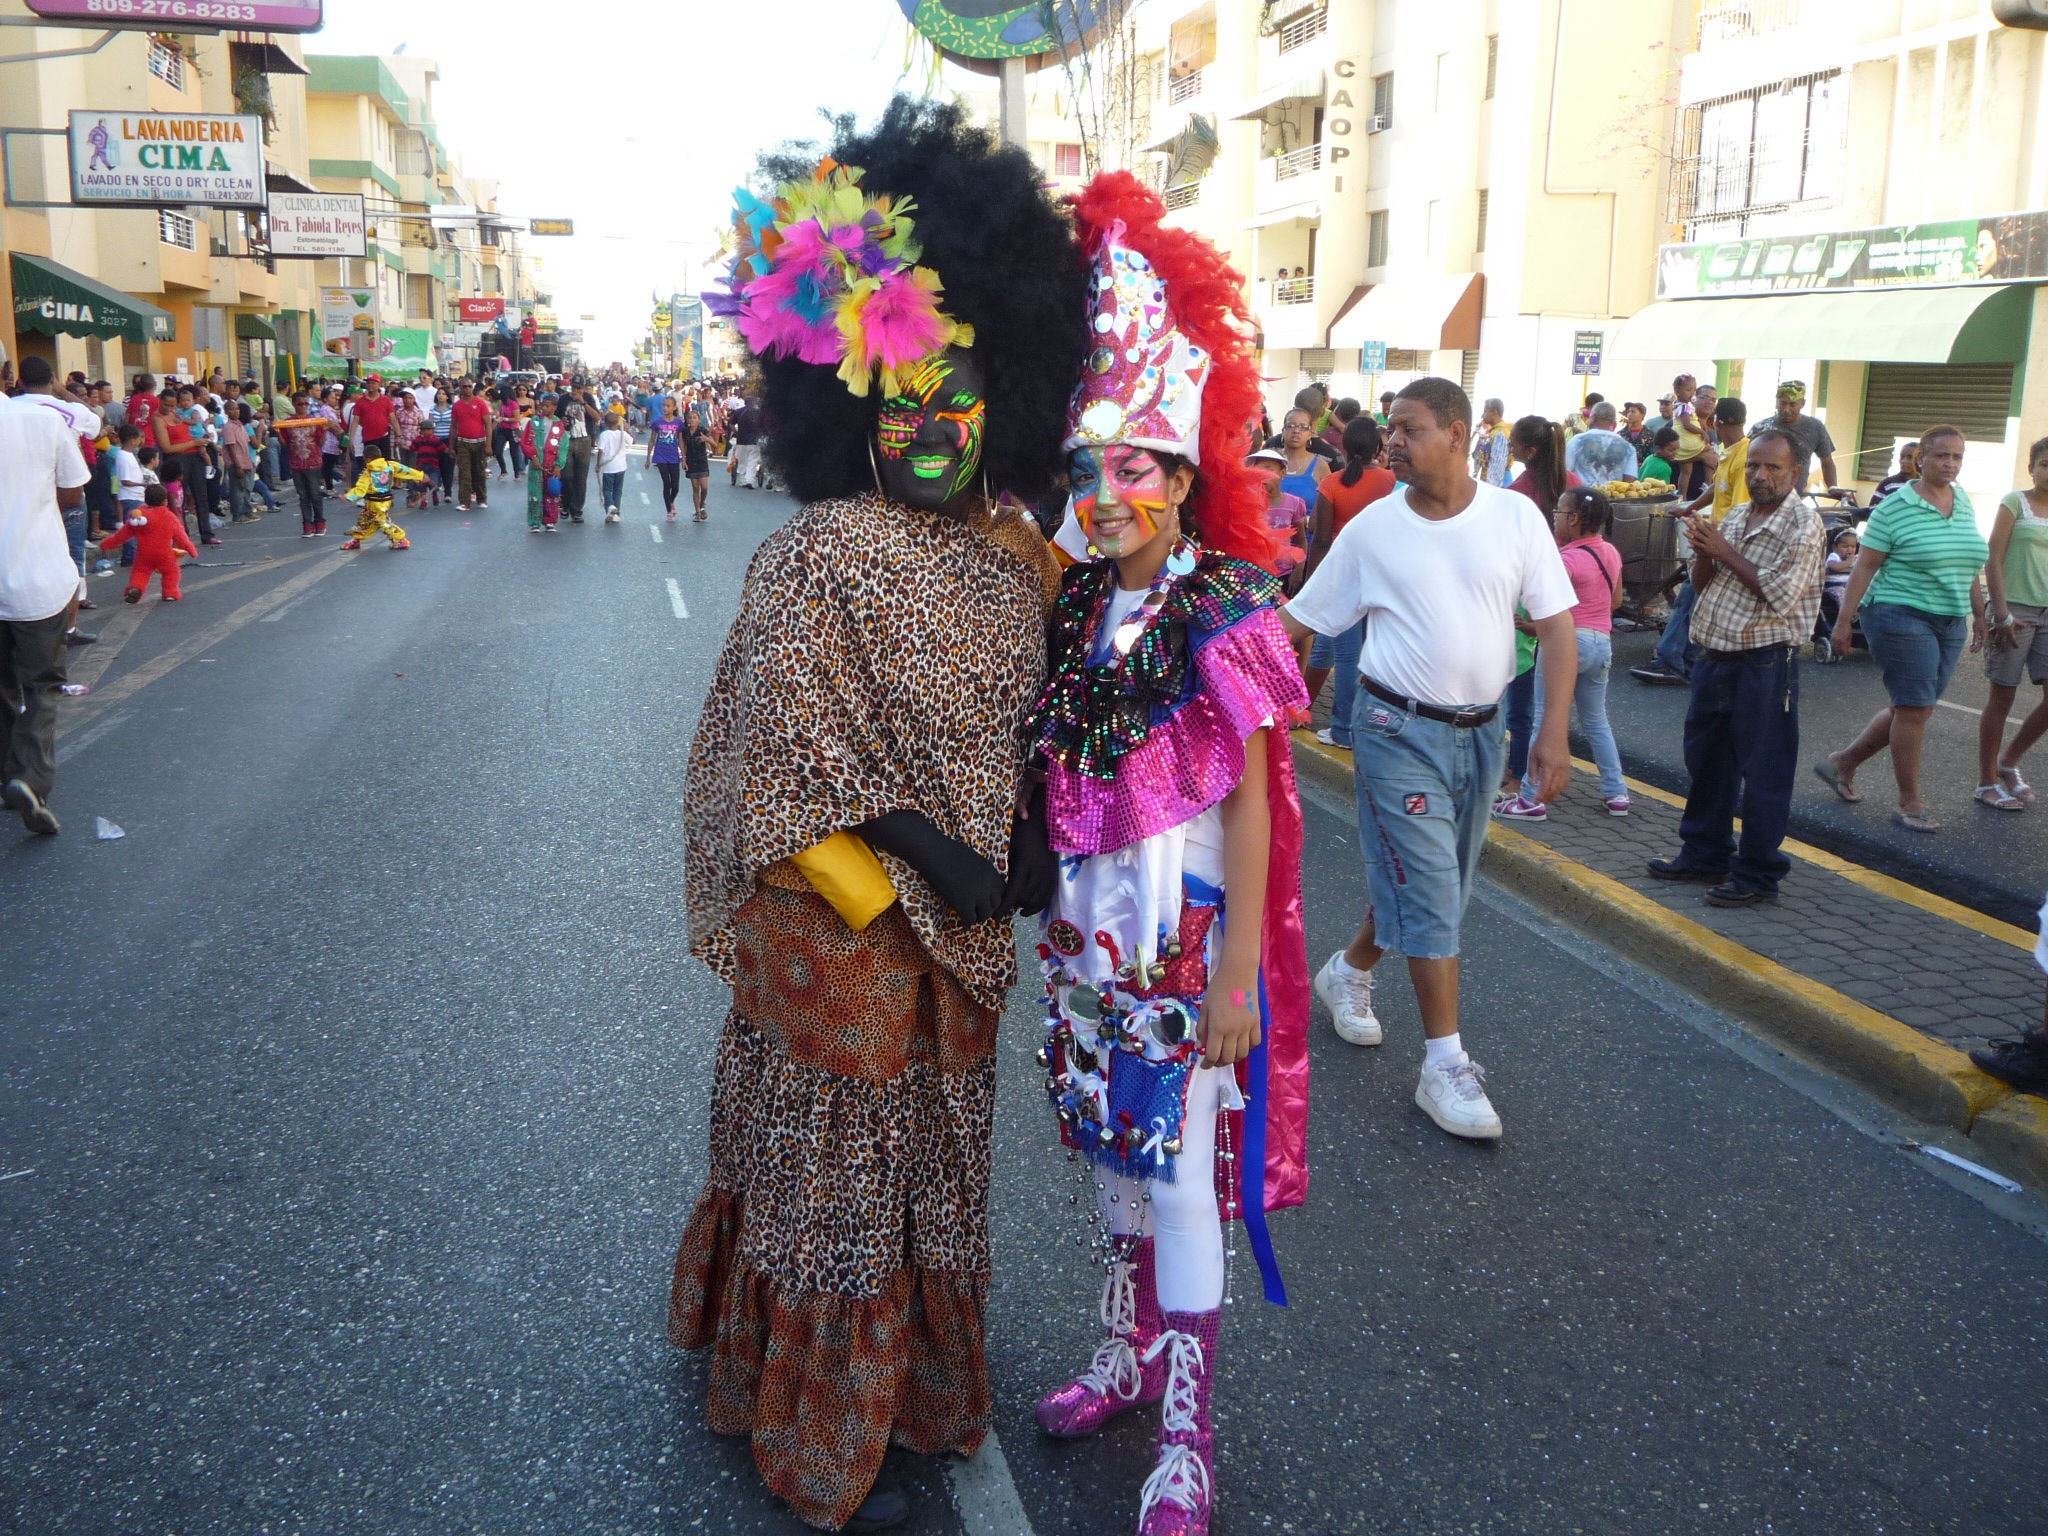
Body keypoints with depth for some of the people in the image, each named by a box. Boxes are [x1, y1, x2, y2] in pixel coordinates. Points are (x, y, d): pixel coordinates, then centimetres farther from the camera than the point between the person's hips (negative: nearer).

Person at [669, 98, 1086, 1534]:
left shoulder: (1014, 546, 3)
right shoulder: (820, 557, -18)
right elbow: (787, 772, -20)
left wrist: (1028, 846, 0)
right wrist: (919, 879, -20)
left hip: (961, 928, 7)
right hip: (844, 931, -6)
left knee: (933, 1155, 22)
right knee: (840, 1171, 10)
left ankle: (920, 1375, 45)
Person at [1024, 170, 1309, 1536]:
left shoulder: (1224, 615, -12)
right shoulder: (1077, 606, 5)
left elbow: (1250, 803, -13)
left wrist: (1237, 968, -15)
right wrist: (1051, 907, 10)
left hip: (1184, 923, -6)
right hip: (1087, 919, 6)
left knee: (1178, 1165, 0)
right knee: (1110, 1143, 17)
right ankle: (1132, 1355, 37)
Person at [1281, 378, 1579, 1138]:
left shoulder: (1516, 517, -3)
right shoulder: (1373, 527, -4)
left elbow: (1556, 623, -2)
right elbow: (1300, 617, 3)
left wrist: (1554, 732, -10)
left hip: (1480, 731, 3)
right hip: (1399, 730, -3)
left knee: (1431, 888, 16)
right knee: (1428, 892, -6)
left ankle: (1349, 972, 41)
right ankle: (1446, 1065, 2)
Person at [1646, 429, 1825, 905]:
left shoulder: (1803, 521, -11)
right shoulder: (1736, 515, 12)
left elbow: (1779, 596, -20)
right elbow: (1702, 584, 14)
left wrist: (1726, 553, -14)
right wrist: (1703, 553, -7)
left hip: (1764, 664, -8)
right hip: (1715, 656, 8)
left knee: (1763, 772, 0)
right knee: (1706, 760, 18)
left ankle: (1757, 874, 9)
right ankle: (1705, 853, 32)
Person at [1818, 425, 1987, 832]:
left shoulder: (1965, 504, 11)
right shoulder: (1895, 508, -8)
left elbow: (1969, 567, 20)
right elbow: (1864, 567, -8)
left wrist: (1979, 615, 20)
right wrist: (1843, 622, -11)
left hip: (1950, 625, 7)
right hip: (1903, 618, -7)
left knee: (1912, 709, 10)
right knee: (1913, 709, -7)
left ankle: (1843, 762, 27)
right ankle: (1910, 803, 4)